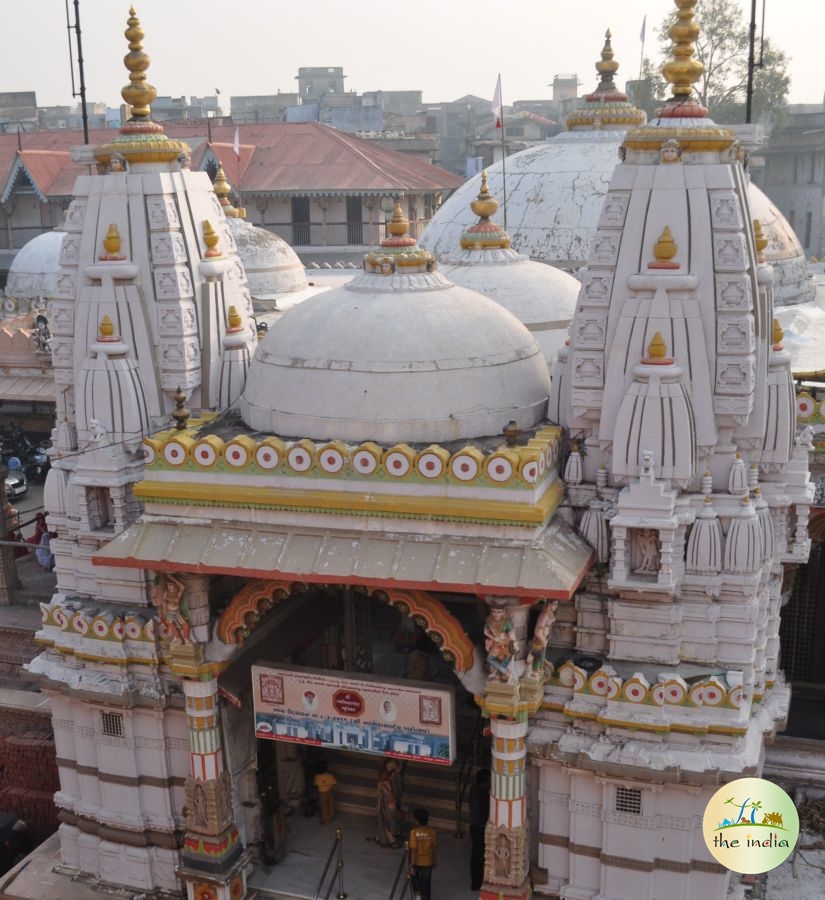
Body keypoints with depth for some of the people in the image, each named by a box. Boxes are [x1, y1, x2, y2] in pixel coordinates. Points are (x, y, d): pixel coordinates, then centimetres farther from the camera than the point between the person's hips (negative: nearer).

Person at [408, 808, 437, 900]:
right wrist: (435, 860, 13)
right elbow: (435, 847, -2)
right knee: (426, 882, 16)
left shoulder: (414, 832, -21)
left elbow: (413, 850, -20)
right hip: (428, 862, 2)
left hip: (417, 861, -2)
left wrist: (411, 866, -14)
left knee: (415, 875, 27)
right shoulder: (432, 831, -11)